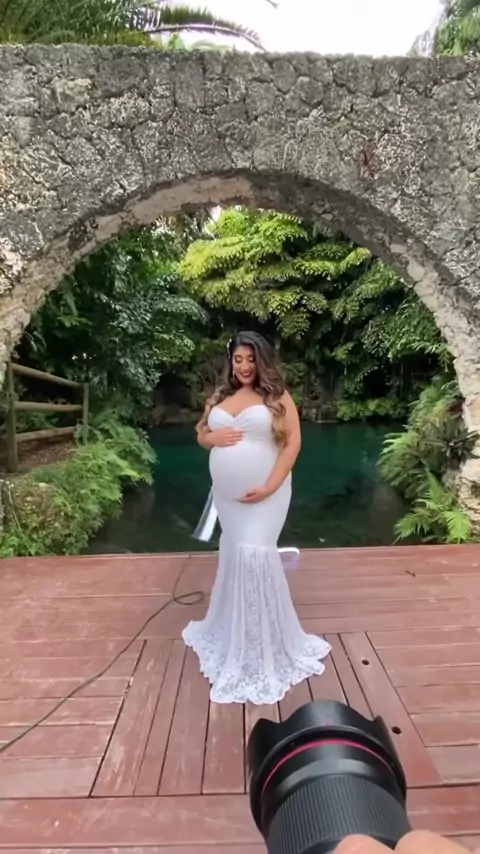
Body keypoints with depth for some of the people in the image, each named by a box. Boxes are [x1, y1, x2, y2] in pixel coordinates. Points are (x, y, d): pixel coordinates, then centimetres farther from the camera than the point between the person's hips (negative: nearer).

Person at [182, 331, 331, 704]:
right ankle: (232, 632, 37)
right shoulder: (220, 396, 9)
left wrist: (270, 487, -20)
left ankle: (263, 647, 6)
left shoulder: (277, 396, -6)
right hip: (226, 495, 5)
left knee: (255, 555, -12)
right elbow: (200, 433, 16)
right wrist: (214, 438, -9)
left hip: (264, 495, -5)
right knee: (234, 557, 16)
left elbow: (293, 442, -12)